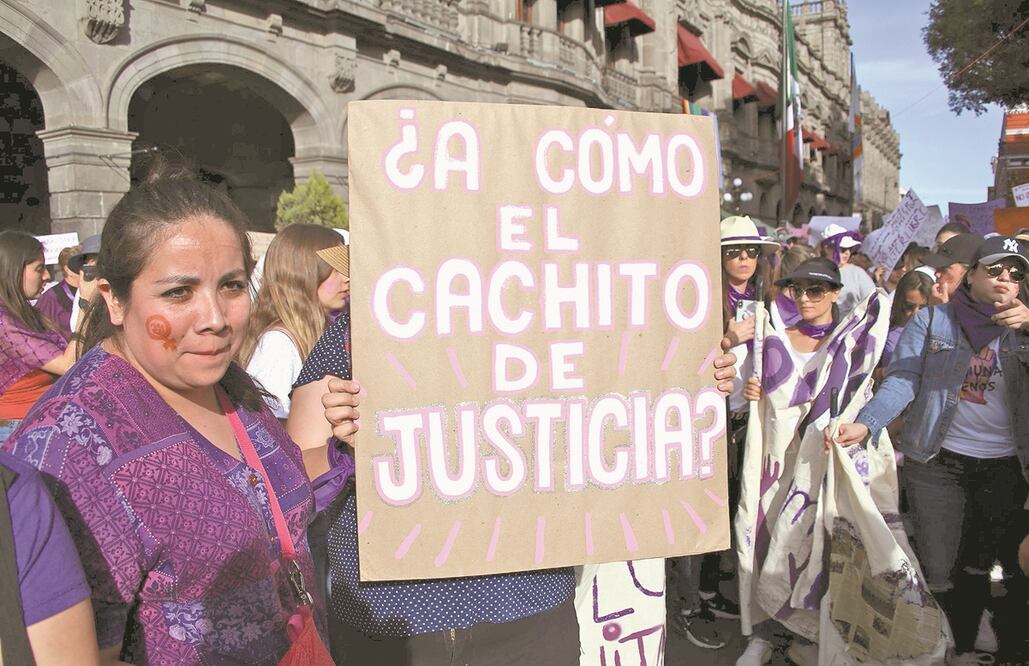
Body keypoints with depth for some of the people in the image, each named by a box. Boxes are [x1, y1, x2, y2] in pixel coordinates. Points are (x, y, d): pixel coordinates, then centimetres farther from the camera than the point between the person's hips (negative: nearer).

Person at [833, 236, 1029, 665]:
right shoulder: (931, 320, -1)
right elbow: (901, 382, -9)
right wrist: (867, 424, -25)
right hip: (937, 462, -2)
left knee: (977, 567, 14)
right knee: (936, 571, 1)